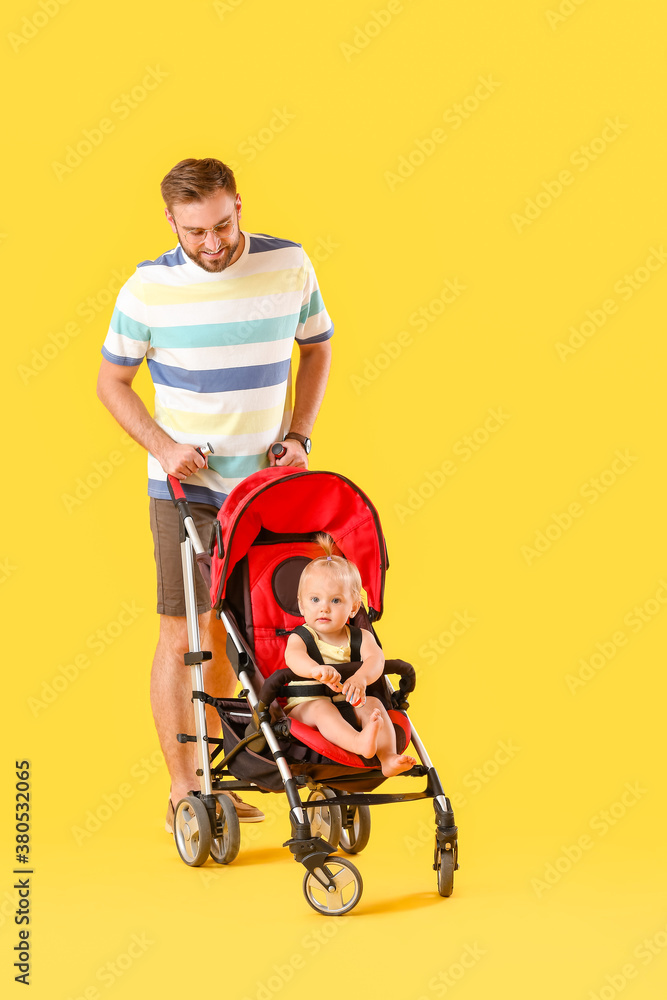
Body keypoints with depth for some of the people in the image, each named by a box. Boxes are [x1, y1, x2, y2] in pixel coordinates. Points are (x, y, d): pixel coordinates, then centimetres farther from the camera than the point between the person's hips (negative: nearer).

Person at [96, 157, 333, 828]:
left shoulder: (289, 265, -4)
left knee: (231, 630, 12)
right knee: (183, 634, -3)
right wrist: (163, 445, -13)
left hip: (264, 481, 3)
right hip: (185, 485, -3)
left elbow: (317, 350, 10)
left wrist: (297, 435, -2)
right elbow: (112, 380, 0)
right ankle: (183, 788, 4)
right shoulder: (149, 289, -11)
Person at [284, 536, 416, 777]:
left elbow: (375, 658, -15)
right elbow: (293, 657, -26)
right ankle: (359, 743, -61)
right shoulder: (300, 637, 0)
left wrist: (361, 677, -41)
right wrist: (316, 670, -51)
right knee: (322, 708, -33)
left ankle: (388, 758, -40)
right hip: (304, 706, -3)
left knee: (371, 703, -24)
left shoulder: (360, 637, 7)